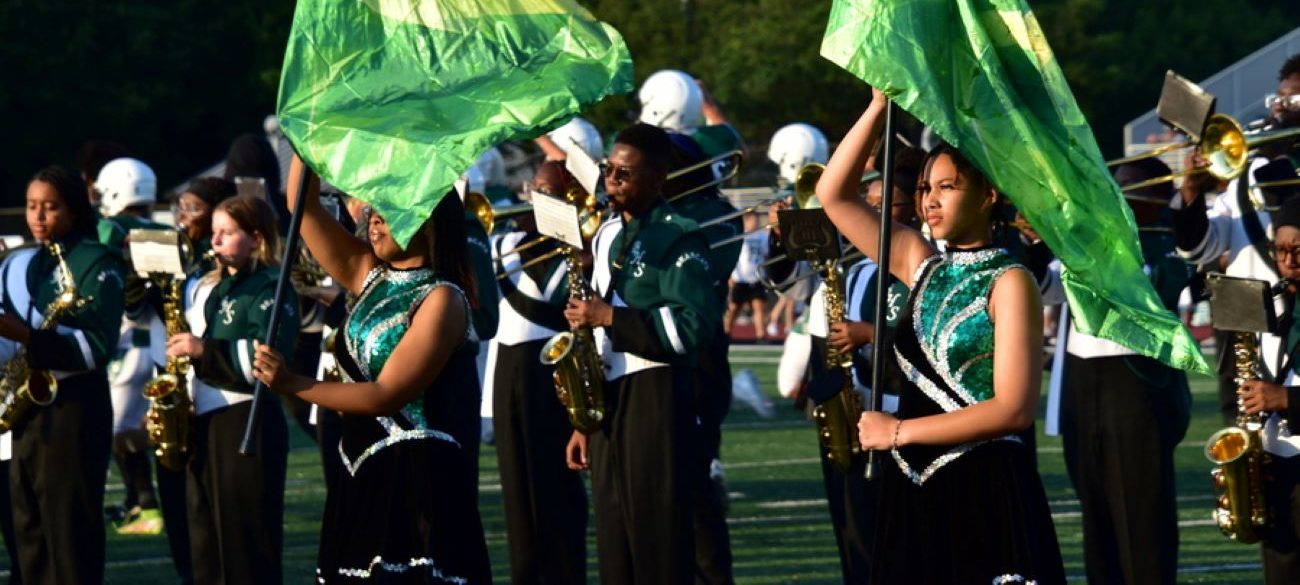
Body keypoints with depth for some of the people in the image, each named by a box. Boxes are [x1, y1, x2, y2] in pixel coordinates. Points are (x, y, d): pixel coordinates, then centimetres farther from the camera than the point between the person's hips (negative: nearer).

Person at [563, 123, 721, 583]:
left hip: (657, 401, -8)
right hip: (606, 401, 8)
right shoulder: (607, 235, 16)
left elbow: (694, 325, -19)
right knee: (615, 547, 8)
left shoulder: (679, 239, -7)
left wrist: (611, 316, -18)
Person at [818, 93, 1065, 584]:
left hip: (985, 492, -6)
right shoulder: (921, 265, 10)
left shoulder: (1009, 283, -7)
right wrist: (880, 104, -1)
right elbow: (833, 194, 8)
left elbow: (1013, 409, -15)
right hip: (912, 491, 6)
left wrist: (901, 431, -13)